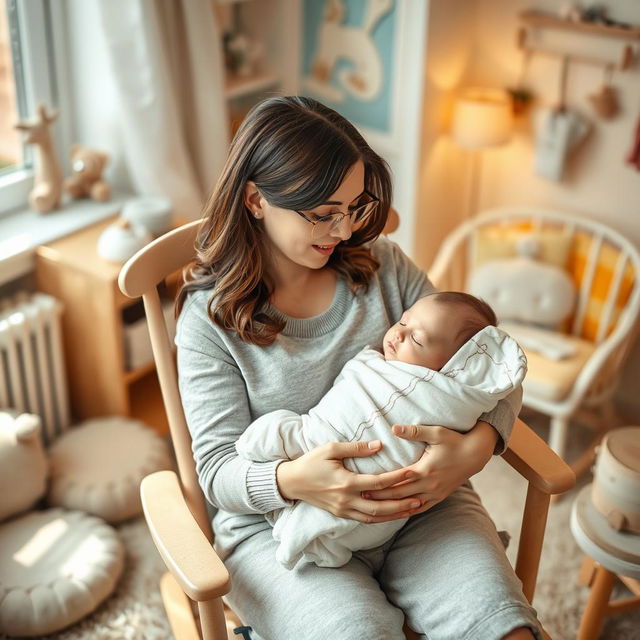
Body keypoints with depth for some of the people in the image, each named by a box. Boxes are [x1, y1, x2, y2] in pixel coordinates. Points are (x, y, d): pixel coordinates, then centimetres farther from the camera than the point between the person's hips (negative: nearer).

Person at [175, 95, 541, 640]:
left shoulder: (383, 266, 3)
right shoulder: (210, 317, -5)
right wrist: (292, 480, -29)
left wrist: (475, 448, -19)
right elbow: (218, 467, -7)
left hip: (418, 503, 3)